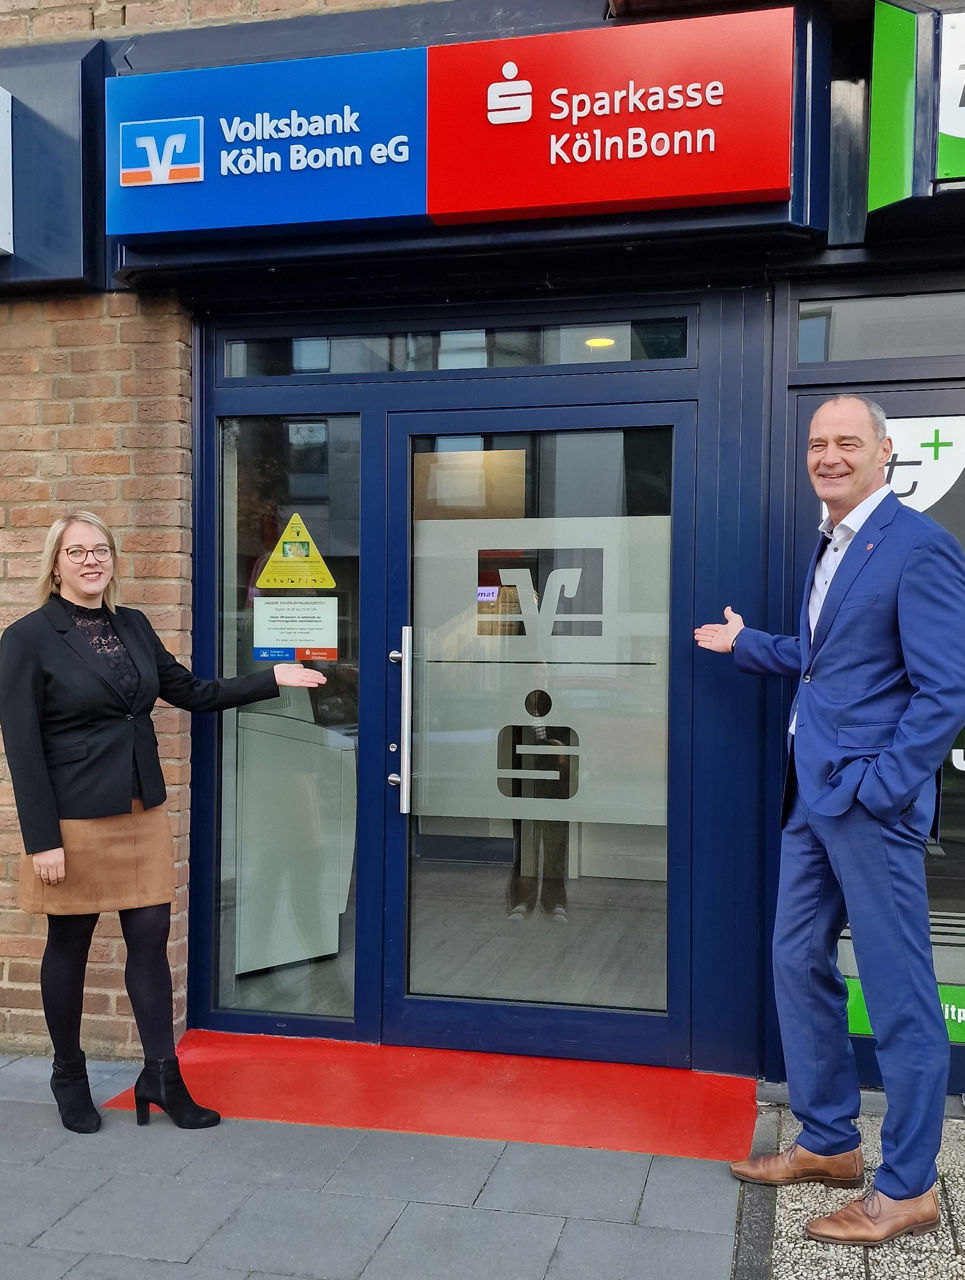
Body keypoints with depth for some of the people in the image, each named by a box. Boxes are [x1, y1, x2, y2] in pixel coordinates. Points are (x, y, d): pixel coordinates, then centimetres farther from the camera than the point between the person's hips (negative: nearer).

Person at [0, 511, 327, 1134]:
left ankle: (163, 1077, 18)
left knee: (151, 938, 7)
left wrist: (272, 679, 8)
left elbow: (193, 691, 15)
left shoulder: (133, 626, 8)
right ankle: (69, 1077, 29)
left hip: (143, 813, 5)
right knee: (69, 947, 10)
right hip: (74, 820, -5)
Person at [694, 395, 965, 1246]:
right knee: (799, 966, 16)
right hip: (811, 797, 9)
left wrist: (879, 790, -19)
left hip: (872, 803, -9)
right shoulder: (831, 547, 15)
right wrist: (743, 644, 27)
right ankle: (829, 1143, 33)